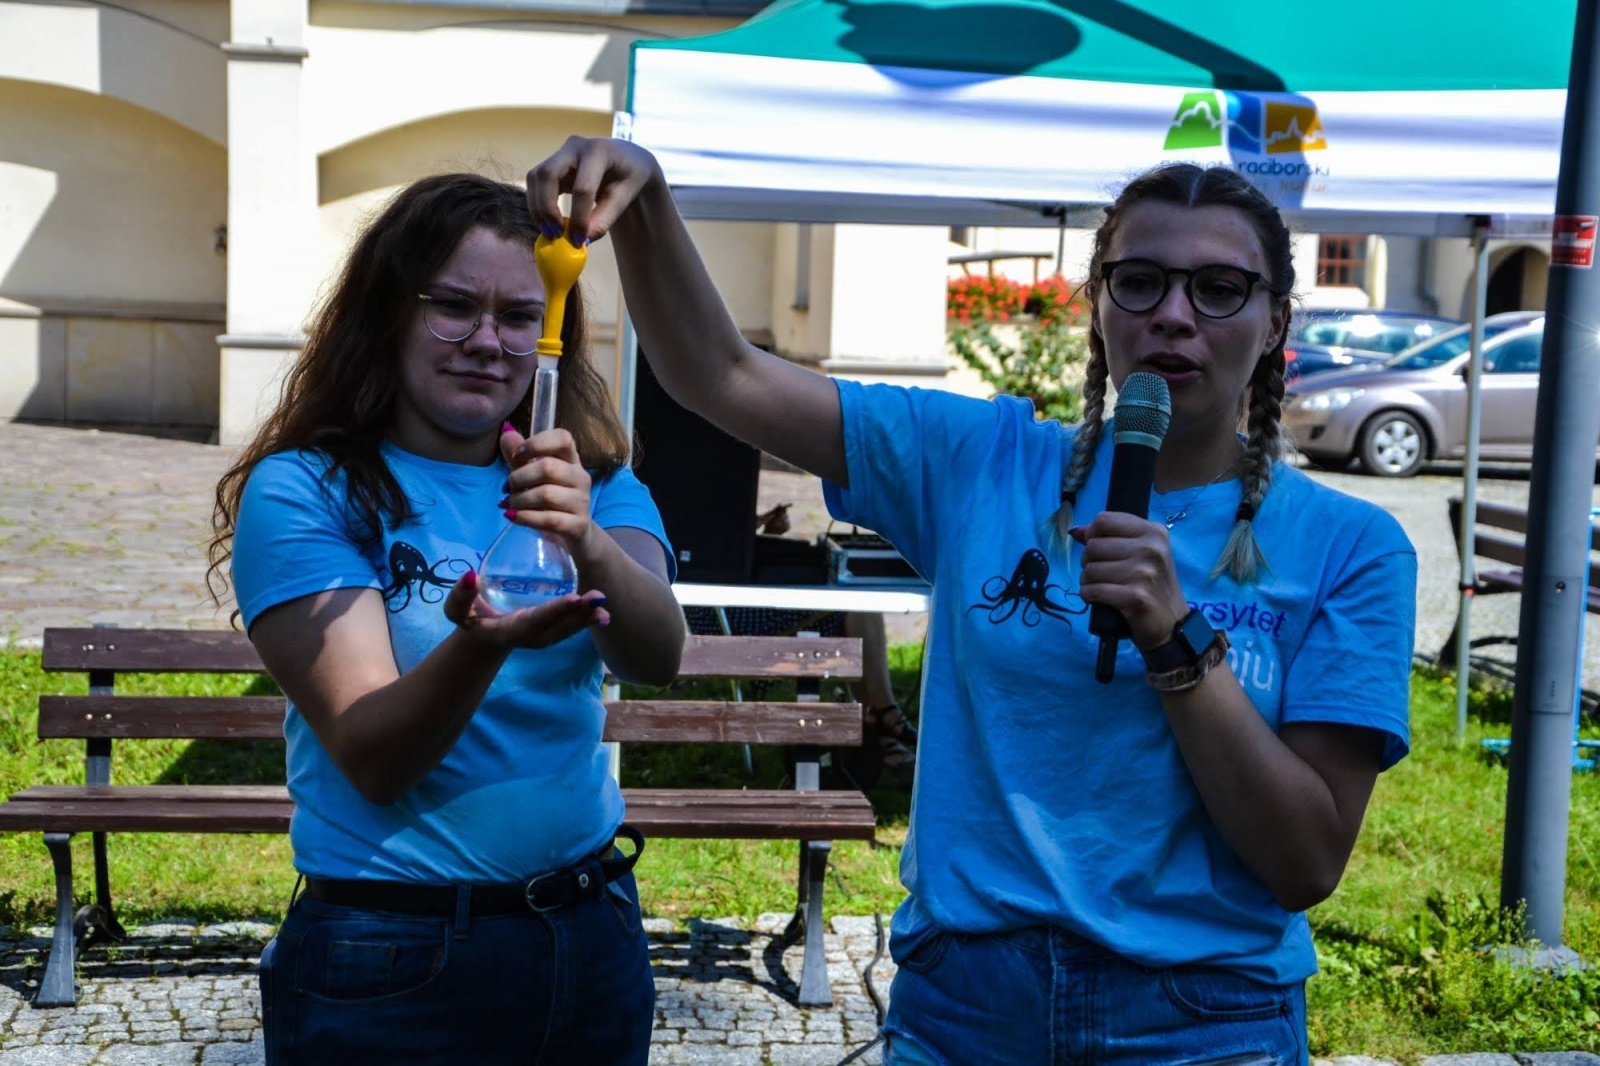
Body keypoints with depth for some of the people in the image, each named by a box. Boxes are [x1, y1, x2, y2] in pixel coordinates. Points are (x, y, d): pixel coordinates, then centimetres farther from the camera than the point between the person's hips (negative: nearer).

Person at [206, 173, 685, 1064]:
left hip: (594, 939, 4)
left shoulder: (598, 479, 2)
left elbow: (658, 658, -17)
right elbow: (372, 758, -18)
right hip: (392, 961, -3)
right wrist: (479, 646, -36)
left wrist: (588, 545, -36)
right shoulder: (300, 490, -9)